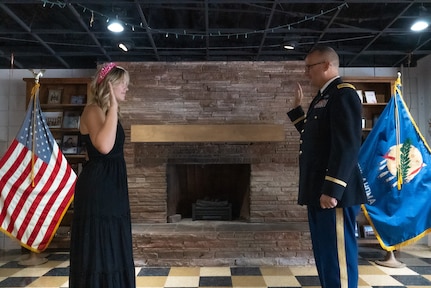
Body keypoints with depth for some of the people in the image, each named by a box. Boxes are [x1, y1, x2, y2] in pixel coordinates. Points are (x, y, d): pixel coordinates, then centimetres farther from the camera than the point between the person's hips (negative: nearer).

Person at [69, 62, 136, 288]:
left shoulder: (105, 111, 16)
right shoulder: (93, 110, -13)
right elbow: (104, 146, -32)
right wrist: (113, 107, -26)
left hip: (110, 186, 10)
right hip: (97, 187, -10)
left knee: (111, 248, 16)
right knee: (98, 249, -1)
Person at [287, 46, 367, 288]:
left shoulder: (344, 93, -10)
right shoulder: (323, 97, 19)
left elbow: (347, 146, -20)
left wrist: (332, 190, -24)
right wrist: (297, 108, 24)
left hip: (334, 193, -10)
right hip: (319, 192, 10)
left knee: (337, 259, -2)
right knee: (325, 258, 17)